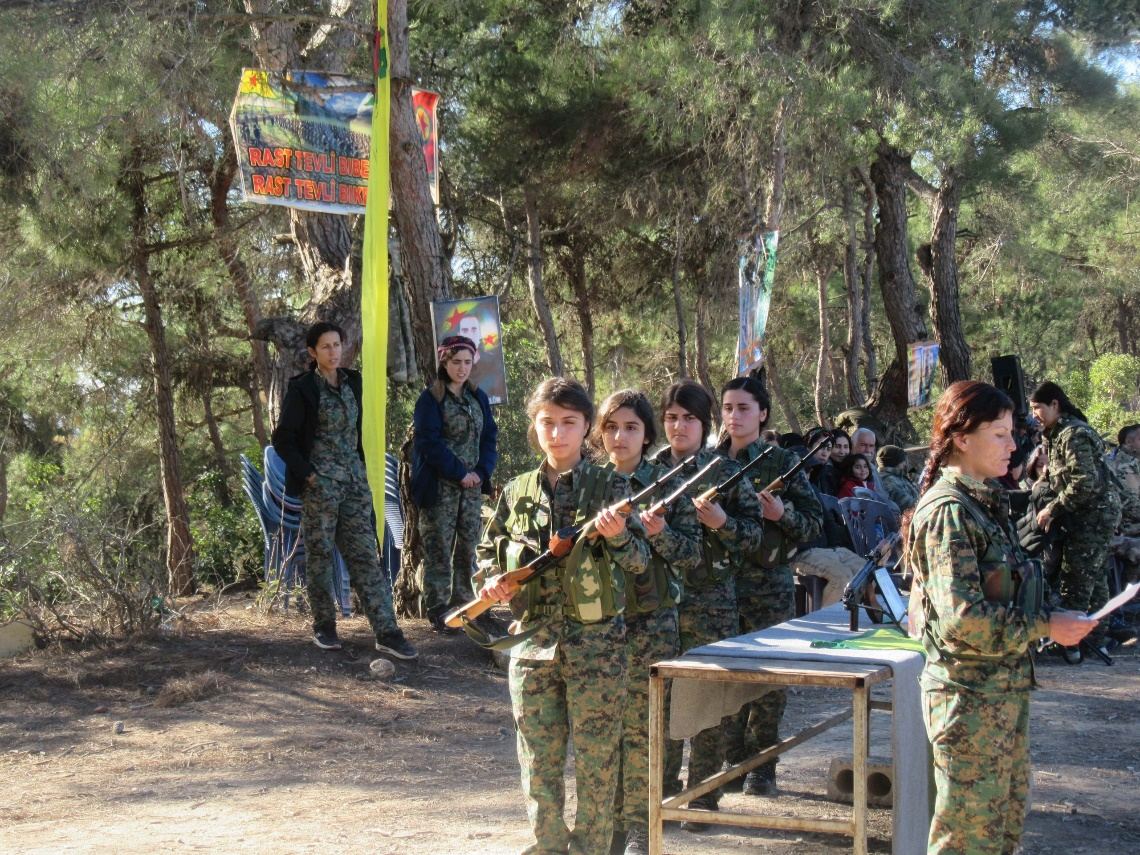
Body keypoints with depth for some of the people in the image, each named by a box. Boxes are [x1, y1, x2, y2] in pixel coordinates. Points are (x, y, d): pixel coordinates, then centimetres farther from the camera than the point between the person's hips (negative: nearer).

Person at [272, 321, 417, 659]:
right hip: (320, 485, -5)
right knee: (320, 555, 3)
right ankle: (324, 627, 16)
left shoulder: (352, 382, 10)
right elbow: (283, 439, -6)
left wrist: (361, 470, 13)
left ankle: (387, 632, -5)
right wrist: (308, 475, -12)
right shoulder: (303, 388, -7)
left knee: (365, 554, 0)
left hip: (354, 481, 5)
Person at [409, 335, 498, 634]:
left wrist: (481, 471, -5)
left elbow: (489, 437, 11)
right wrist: (459, 473, -14)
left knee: (468, 549, 5)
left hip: (472, 486, 5)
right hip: (440, 488, -5)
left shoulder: (478, 398, 12)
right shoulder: (431, 399, -4)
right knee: (439, 550, -4)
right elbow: (430, 442, -11)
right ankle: (437, 612, -1)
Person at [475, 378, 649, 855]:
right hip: (532, 640, 3)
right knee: (538, 762, 8)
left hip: (596, 642, -3)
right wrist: (489, 581, -4)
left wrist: (617, 535, -23)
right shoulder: (516, 493, 8)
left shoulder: (610, 486, -1)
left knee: (596, 762, 3)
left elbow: (640, 562, -3)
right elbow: (487, 553, 17)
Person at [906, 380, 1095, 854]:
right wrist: (1045, 626, -18)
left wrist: (1054, 615, 4)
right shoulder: (948, 511, -18)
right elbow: (963, 616, -25)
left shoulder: (984, 503, 12)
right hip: (970, 695, -10)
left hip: (1004, 689, 10)